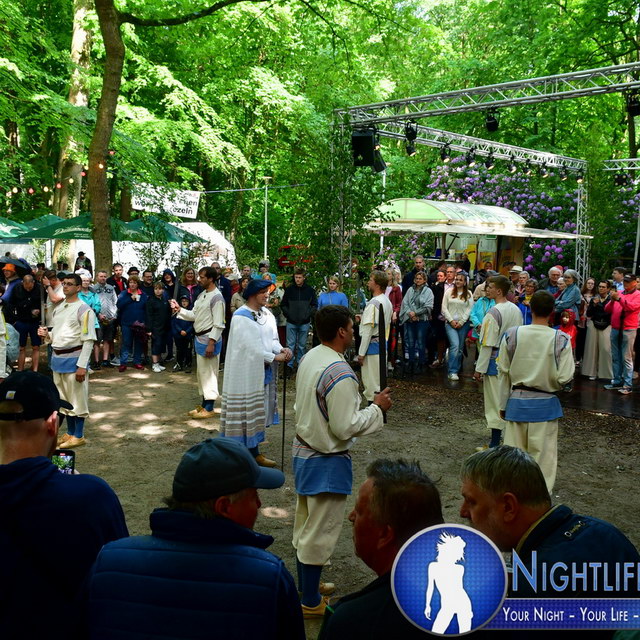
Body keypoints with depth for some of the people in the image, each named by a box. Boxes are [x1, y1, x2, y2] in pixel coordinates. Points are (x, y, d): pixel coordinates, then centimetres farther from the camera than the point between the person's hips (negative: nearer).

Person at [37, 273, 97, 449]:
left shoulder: (84, 309, -11)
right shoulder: (58, 309, 12)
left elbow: (89, 340, -15)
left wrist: (82, 366, -19)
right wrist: (47, 334, -2)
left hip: (73, 358, -8)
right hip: (57, 358, 8)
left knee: (77, 398, 2)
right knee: (64, 398, 16)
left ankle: (79, 436, 13)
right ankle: (70, 433, 28)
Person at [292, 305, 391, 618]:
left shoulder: (309, 358, 0)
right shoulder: (340, 373, -26)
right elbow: (345, 427, -24)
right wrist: (377, 408, -11)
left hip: (303, 451, 9)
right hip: (327, 462, -9)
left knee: (304, 524, 21)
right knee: (320, 533, 6)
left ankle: (307, 586, 38)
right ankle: (310, 603, 22)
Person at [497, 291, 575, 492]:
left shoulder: (512, 335, -7)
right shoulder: (561, 339, -12)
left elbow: (504, 373, 0)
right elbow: (564, 378, -12)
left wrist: (503, 405, 11)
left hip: (517, 402, 2)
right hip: (546, 405, -2)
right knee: (543, 455, 9)